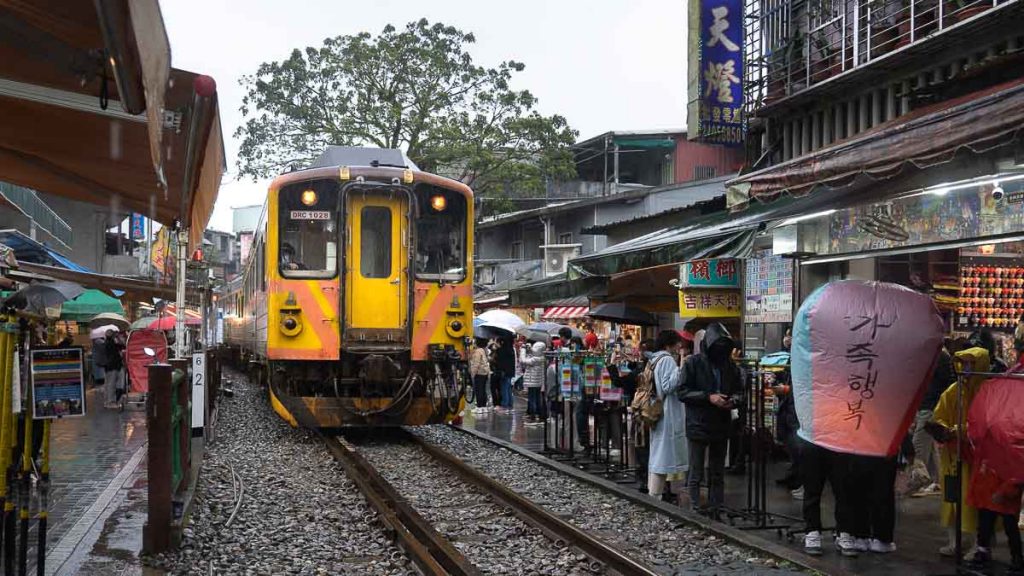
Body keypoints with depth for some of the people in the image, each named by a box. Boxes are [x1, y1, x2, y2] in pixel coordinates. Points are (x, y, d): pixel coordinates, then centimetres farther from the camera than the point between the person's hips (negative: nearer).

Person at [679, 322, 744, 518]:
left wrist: (734, 400, -9)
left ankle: (715, 513, 19)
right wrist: (708, 397, -19)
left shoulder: (730, 366, 6)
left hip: (721, 426, 4)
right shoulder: (693, 363, -6)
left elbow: (739, 391, 14)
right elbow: (683, 392, -9)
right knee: (696, 474, 0)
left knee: (718, 475, 12)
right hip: (698, 426, -4)